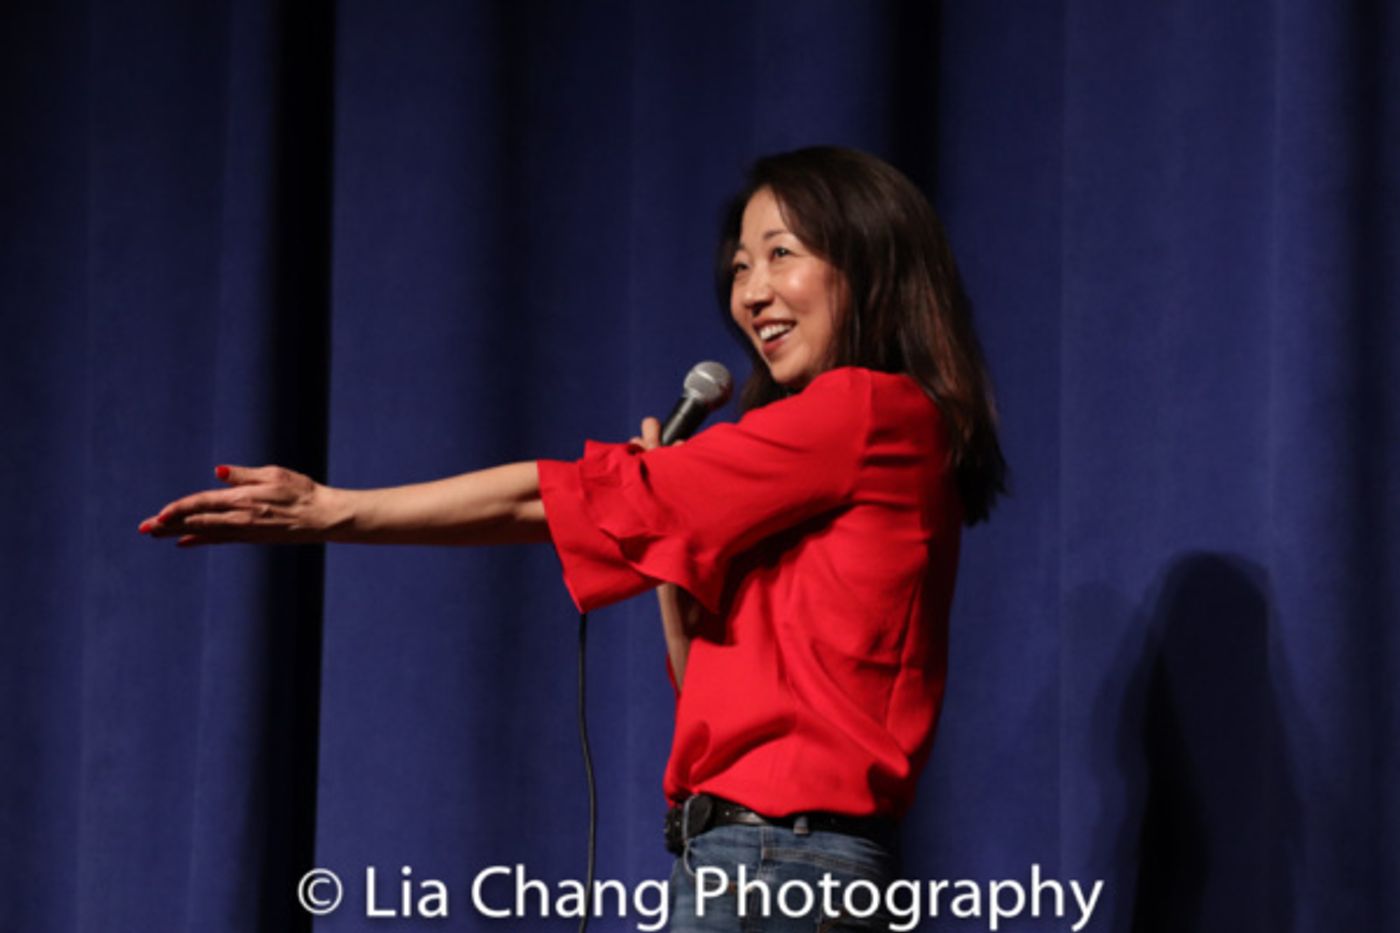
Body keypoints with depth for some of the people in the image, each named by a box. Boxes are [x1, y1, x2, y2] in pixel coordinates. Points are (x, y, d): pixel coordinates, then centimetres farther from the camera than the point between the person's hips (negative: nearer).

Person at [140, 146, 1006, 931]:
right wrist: (672, 525, 10)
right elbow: (719, 689, 20)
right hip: (754, 862, 9)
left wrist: (331, 510, -5)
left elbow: (570, 498, -9)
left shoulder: (869, 413, -10)